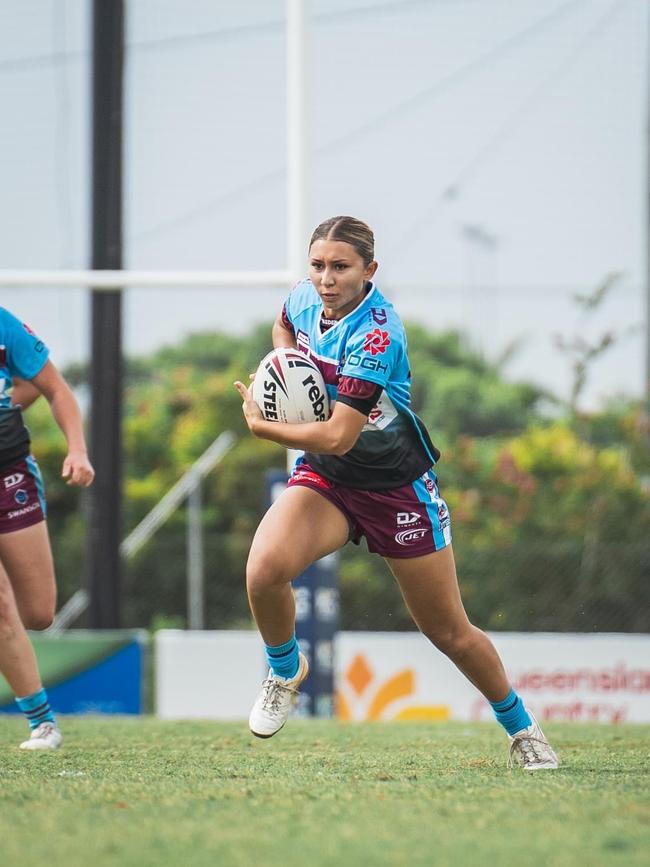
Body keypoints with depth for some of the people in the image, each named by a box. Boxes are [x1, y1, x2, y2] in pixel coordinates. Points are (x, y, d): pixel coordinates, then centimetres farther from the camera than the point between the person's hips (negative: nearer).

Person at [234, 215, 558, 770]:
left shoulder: (376, 335, -29)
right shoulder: (306, 297, -8)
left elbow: (338, 437, -31)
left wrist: (261, 426, -20)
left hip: (395, 485, -4)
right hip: (323, 477, 4)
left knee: (450, 632, 6)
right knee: (265, 569, -26)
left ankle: (521, 728, 30)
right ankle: (285, 669, 4)